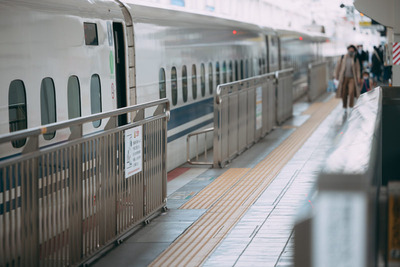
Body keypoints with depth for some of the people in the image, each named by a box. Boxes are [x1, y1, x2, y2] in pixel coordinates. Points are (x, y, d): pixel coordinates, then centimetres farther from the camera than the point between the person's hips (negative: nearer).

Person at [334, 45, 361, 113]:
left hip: (352, 78, -1)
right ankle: (345, 108, 14)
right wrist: (336, 76, 9)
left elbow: (357, 69, 1)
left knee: (351, 92, -16)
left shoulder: (355, 59, 1)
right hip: (344, 78, 1)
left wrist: (358, 78, -8)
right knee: (344, 93, 1)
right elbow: (338, 67, 8)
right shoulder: (342, 58, 1)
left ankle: (351, 107, -10)